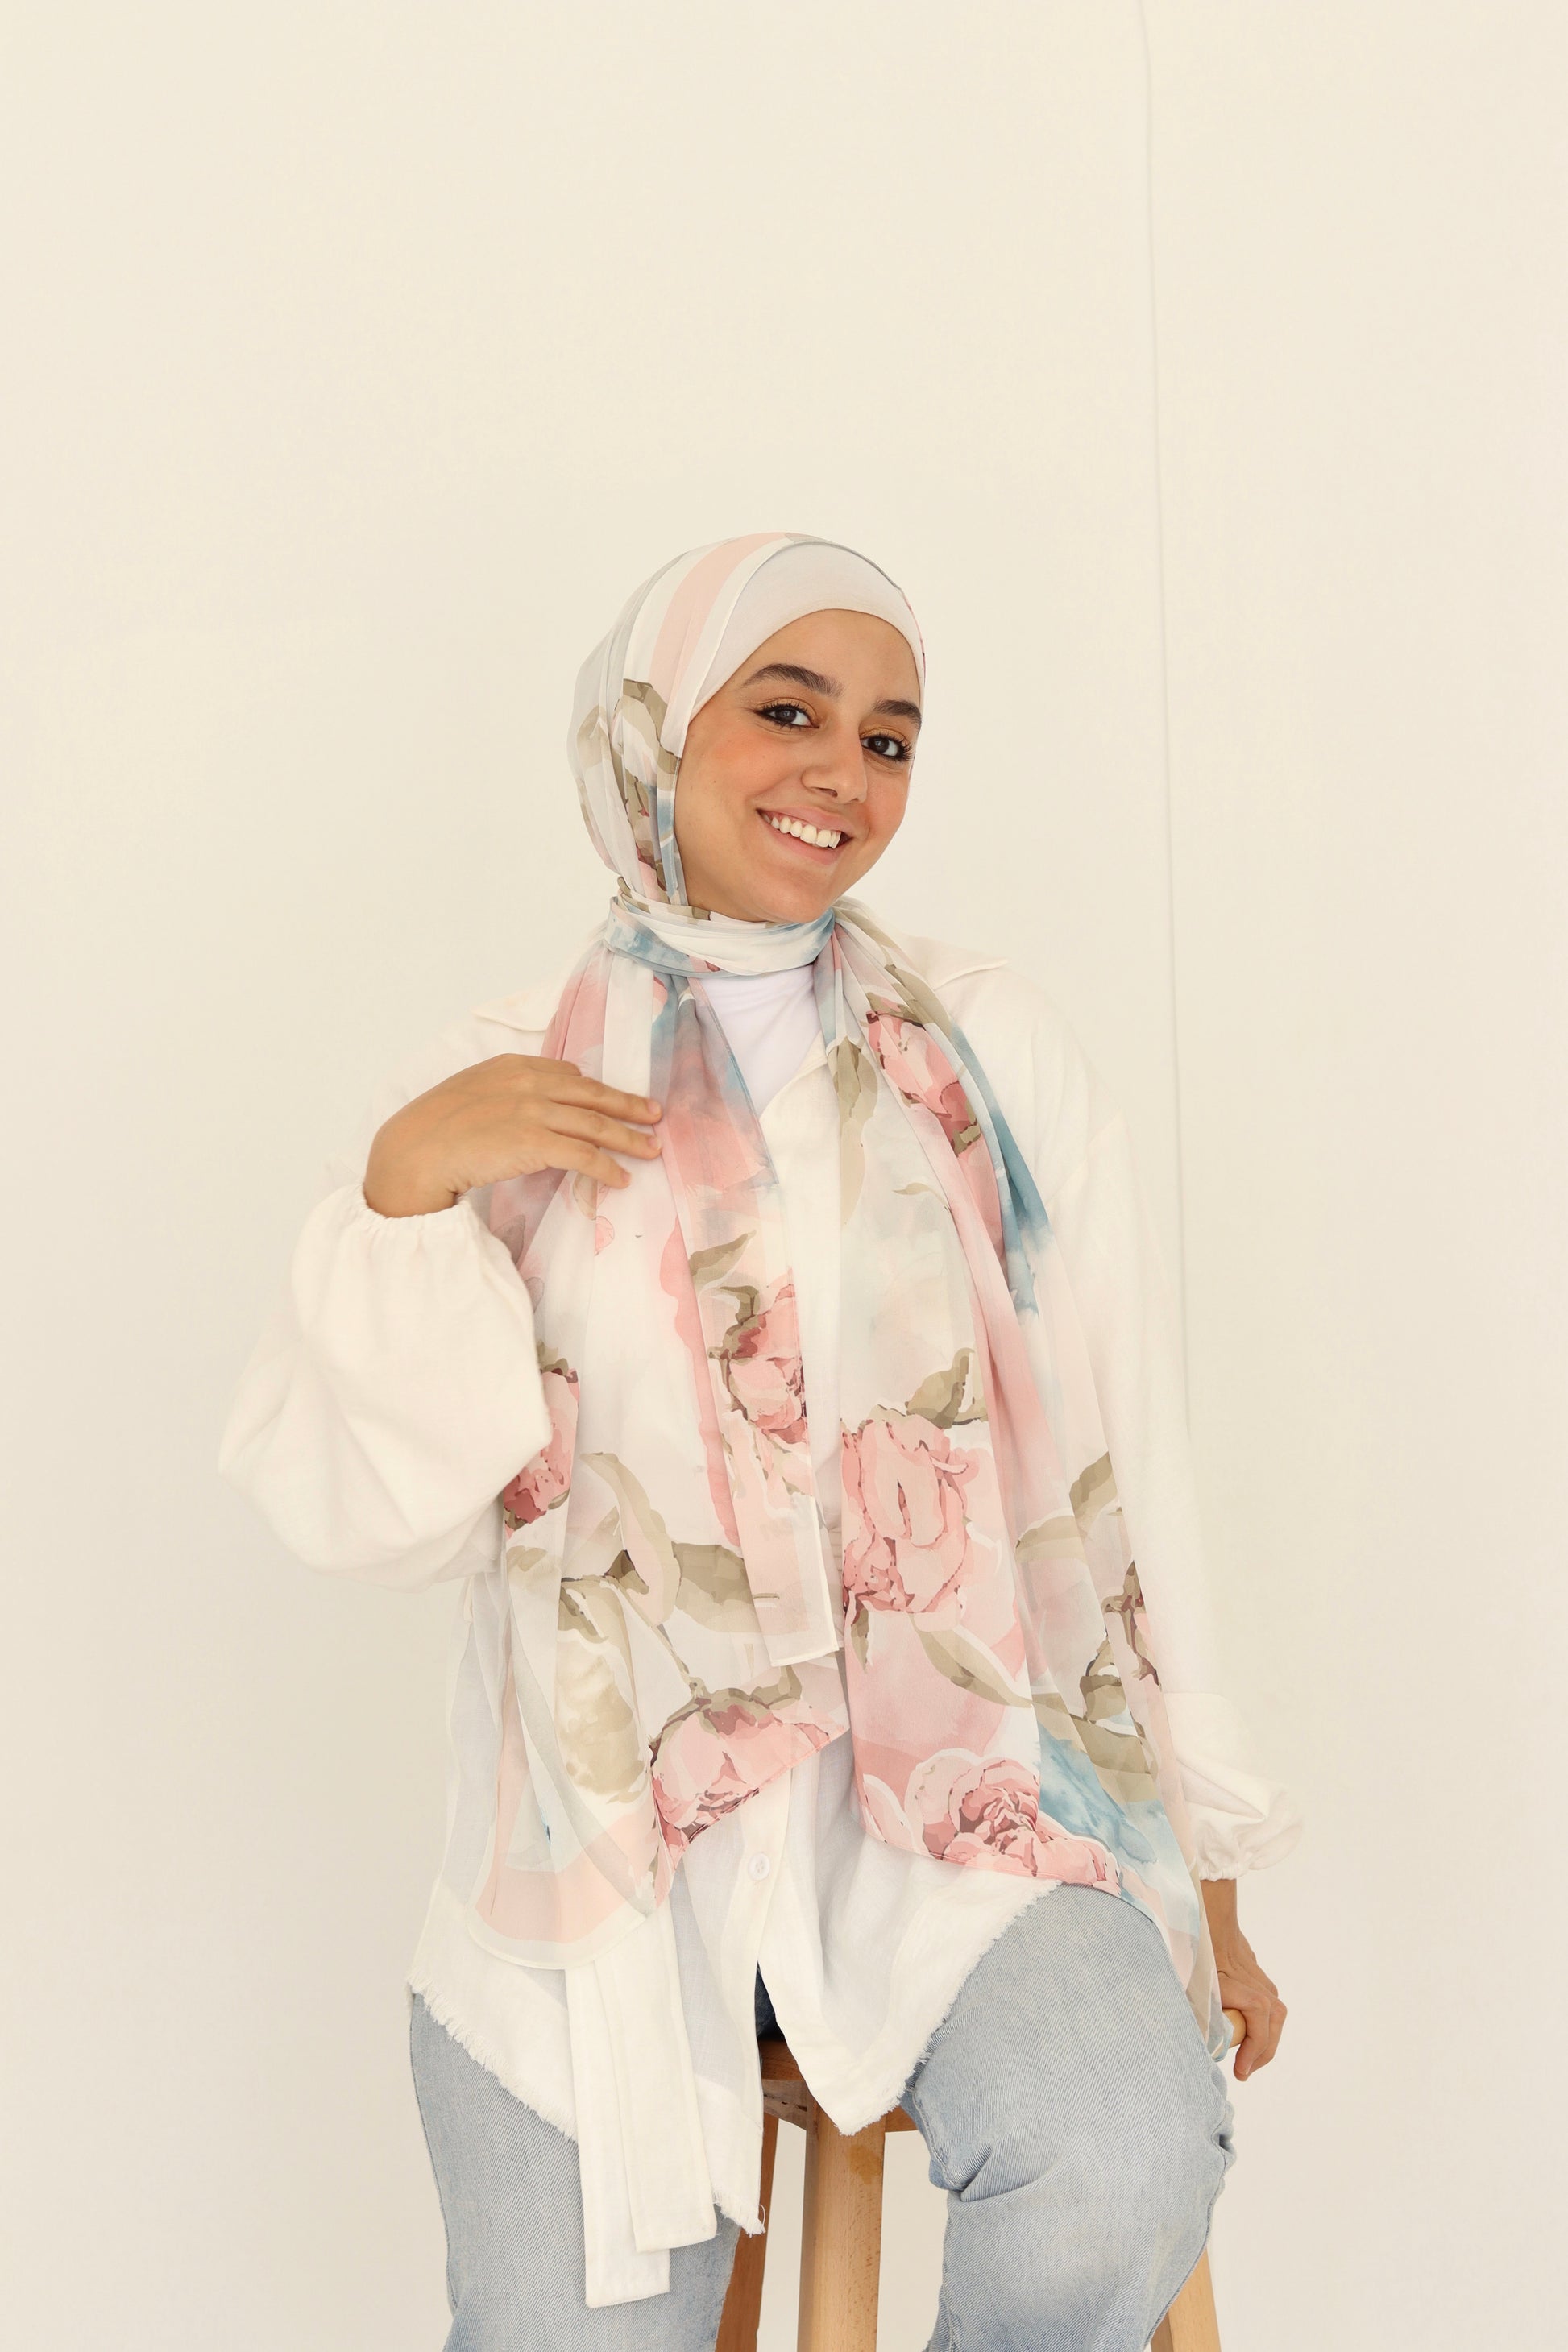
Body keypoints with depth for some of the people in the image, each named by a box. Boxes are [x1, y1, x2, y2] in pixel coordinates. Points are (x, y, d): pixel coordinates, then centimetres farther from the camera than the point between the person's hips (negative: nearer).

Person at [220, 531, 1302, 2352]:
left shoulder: (993, 1055, 6)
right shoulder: (498, 1094, 5)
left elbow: (1123, 1454, 6)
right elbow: (367, 1518, 0)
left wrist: (1204, 1876, 6)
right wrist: (406, 1190, -14)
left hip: (963, 1777, 0)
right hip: (614, 1821, 1)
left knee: (1118, 2183, -26)